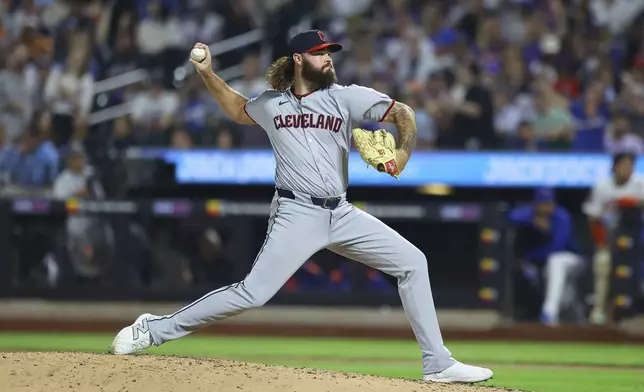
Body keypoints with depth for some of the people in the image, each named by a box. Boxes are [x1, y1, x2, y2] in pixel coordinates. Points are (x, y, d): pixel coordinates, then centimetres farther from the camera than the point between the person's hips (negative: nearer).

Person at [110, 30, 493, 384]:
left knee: (412, 262, -2)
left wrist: (401, 156, -20)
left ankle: (438, 364, 5)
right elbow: (239, 109, 28)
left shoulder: (346, 97, 2)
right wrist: (208, 74, 17)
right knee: (252, 293, -15)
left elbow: (404, 114, -2)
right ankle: (153, 330, -6)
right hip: (296, 214, -3)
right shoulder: (271, 104, 6)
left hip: (342, 215, 3)